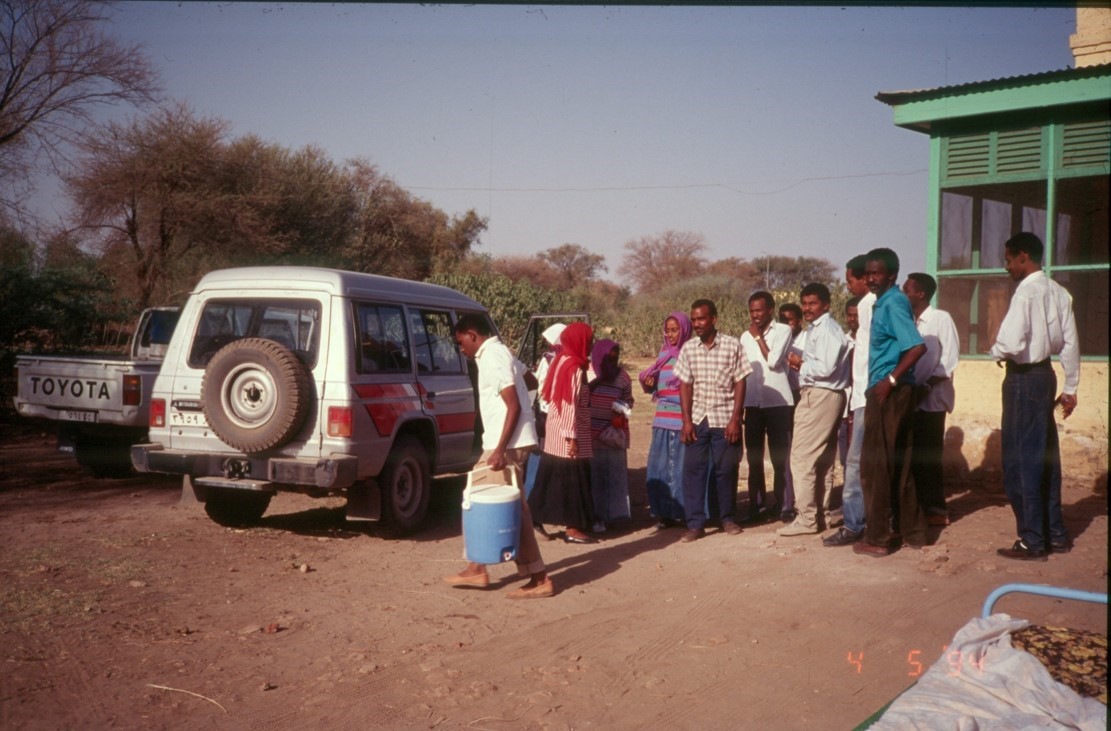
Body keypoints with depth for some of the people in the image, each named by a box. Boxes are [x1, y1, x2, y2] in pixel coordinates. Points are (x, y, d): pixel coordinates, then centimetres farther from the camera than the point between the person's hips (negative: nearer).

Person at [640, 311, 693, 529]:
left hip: (683, 419, -6)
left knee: (683, 466, -1)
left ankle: (683, 512, 7)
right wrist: (649, 382, -1)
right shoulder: (664, 353, 14)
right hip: (662, 419, 6)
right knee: (660, 467, 5)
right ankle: (665, 512, 12)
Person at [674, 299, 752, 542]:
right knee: (693, 469, -1)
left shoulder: (732, 345, -4)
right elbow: (685, 385, 6)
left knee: (726, 469, 4)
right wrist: (686, 420, -1)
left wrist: (735, 419, -8)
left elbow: (740, 384, -3)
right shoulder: (688, 348, 4)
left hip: (724, 419, -2)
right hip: (697, 419, 2)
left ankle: (728, 518, 21)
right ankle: (695, 523, 5)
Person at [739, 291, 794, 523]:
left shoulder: (782, 331, -3)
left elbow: (773, 361, -17)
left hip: (777, 402, -5)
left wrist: (759, 337, -7)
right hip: (753, 402, 5)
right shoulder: (745, 336, 12)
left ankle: (779, 504, 8)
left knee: (779, 457, 1)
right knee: (754, 457, 8)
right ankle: (757, 504, 15)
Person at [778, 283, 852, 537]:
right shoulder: (815, 329, 20)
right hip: (817, 396, 11)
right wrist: (802, 366, 2)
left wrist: (800, 364, -8)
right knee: (818, 459, 13)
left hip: (820, 397, -11)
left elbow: (826, 368, -23)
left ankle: (806, 519, -5)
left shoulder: (826, 329, -12)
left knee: (802, 458, -9)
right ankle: (814, 514, 20)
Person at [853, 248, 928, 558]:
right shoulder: (884, 302, 15)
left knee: (875, 465, -3)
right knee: (898, 464, 15)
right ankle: (912, 530, 22)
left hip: (889, 392, -10)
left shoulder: (892, 303, -14)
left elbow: (918, 346, -24)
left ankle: (877, 538, 3)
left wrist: (891, 380, -20)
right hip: (889, 391, 10)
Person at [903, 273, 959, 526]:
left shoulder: (941, 318, -5)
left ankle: (936, 509, 6)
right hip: (910, 397, 6)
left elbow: (949, 358, -10)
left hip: (931, 398, -6)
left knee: (928, 456, -3)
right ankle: (923, 505, 15)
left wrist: (927, 386, -16)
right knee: (915, 455, 7)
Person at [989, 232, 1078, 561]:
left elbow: (1011, 344, -25)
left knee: (1021, 460, -1)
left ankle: (1032, 541, 5)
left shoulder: (1027, 291, -17)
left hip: (1024, 377, -9)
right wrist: (1070, 387, 17)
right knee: (1046, 457, 15)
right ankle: (1055, 534, 24)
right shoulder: (1058, 292, 8)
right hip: (1046, 374, 9)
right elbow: (1070, 343, 11)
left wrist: (996, 353, -3)